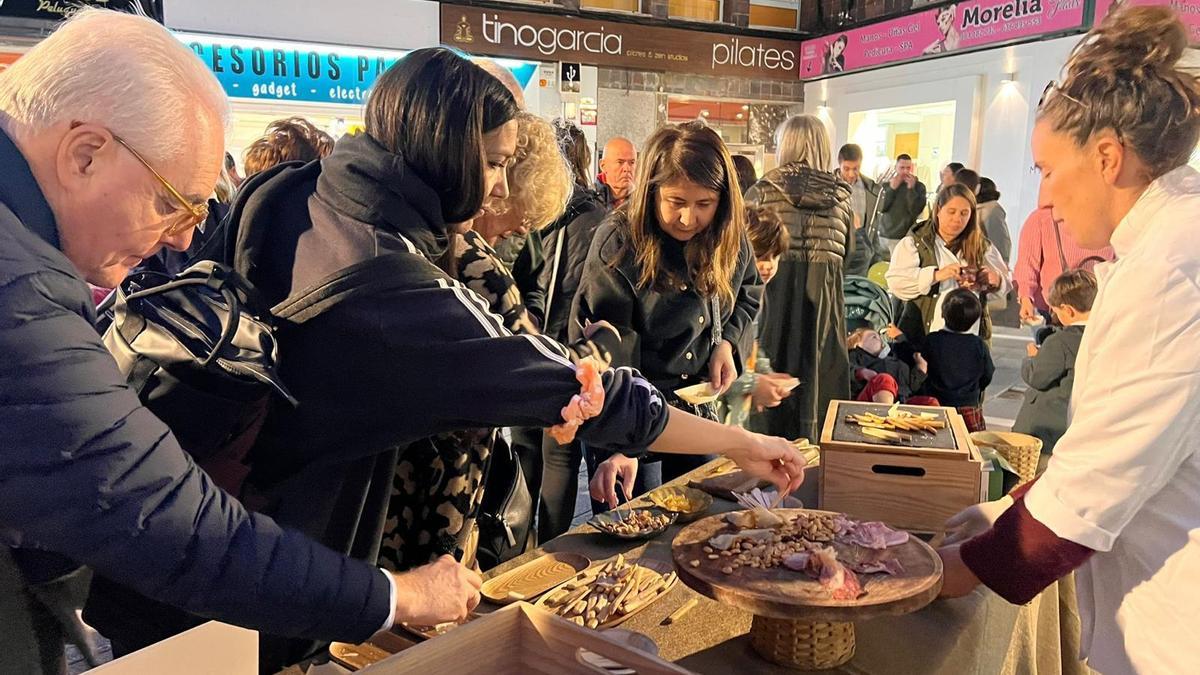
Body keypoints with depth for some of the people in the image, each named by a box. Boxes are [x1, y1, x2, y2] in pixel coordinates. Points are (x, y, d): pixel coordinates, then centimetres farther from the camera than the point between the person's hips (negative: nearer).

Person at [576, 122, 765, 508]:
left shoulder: (729, 239, -5)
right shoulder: (619, 244, -22)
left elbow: (748, 298, 15)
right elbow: (604, 355, -26)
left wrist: (729, 343, -6)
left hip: (700, 407, 6)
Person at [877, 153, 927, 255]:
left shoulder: (919, 186, 1)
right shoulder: (887, 185, 10)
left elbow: (916, 211, -10)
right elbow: (881, 208, -3)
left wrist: (911, 189, -14)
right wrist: (892, 188, -9)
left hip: (904, 237, -3)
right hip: (884, 235, 3)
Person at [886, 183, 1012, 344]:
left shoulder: (982, 246, 12)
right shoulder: (915, 243, 2)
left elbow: (1007, 281, 15)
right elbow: (895, 281, -11)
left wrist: (995, 280, -8)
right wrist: (936, 275, -22)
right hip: (923, 335, -2)